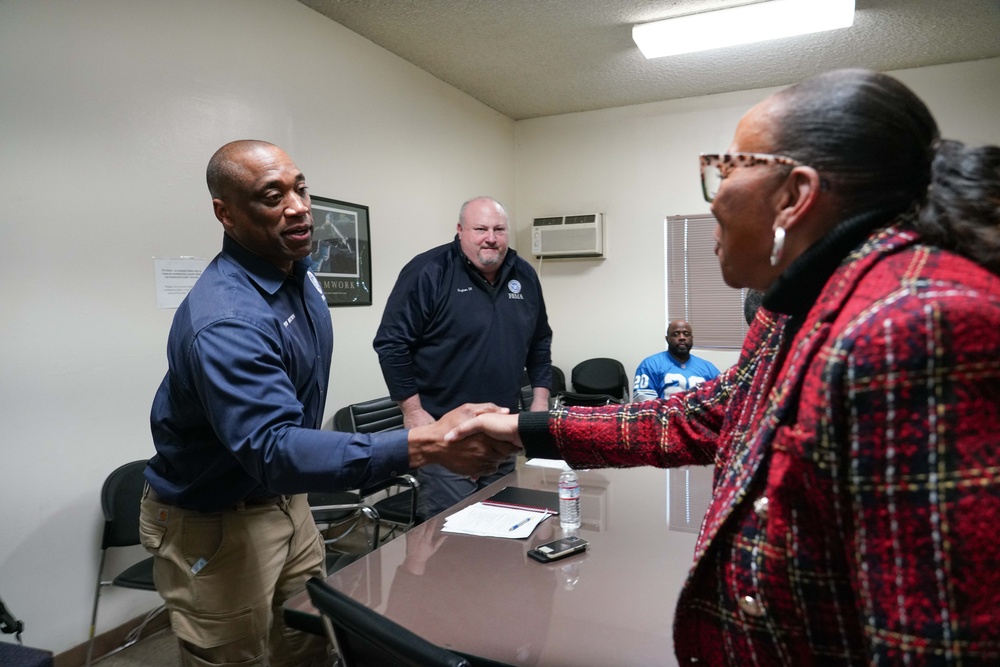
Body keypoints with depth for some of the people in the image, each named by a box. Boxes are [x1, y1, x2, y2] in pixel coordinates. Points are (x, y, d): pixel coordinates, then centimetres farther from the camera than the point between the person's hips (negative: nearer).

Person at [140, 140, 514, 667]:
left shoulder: (296, 269, -1)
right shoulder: (225, 321, -31)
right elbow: (272, 449, -42)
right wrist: (422, 445, -50)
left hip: (284, 500, 8)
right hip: (214, 525, -7)